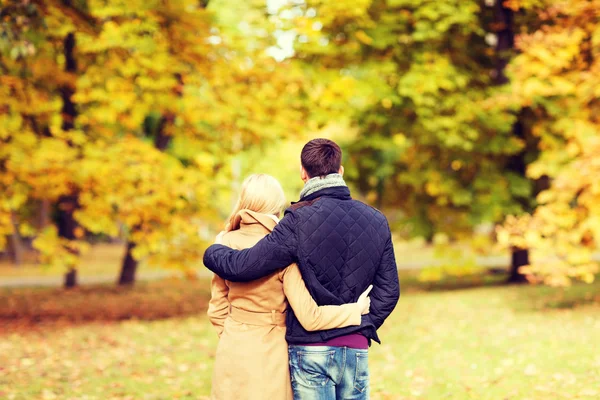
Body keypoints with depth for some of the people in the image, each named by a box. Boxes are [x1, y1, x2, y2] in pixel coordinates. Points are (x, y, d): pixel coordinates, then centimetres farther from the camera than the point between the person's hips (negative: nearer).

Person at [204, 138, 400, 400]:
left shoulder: (300, 221, -12)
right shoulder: (376, 221, 5)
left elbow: (243, 266, -14)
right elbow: (388, 289, 6)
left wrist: (212, 252, 5)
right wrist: (365, 328, 13)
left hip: (311, 348, -4)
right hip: (356, 349, 4)